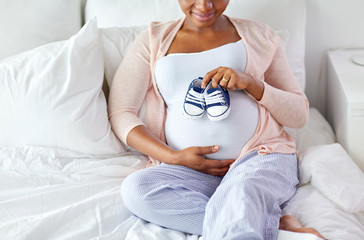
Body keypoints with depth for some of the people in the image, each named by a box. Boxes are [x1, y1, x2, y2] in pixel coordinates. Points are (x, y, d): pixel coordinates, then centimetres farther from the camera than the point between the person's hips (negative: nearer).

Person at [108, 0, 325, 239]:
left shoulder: (259, 36, 13)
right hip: (188, 169, 5)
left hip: (261, 156, -4)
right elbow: (120, 113, 6)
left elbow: (300, 114, 11)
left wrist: (251, 83, -9)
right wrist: (173, 157, -9)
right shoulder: (153, 40, 13)